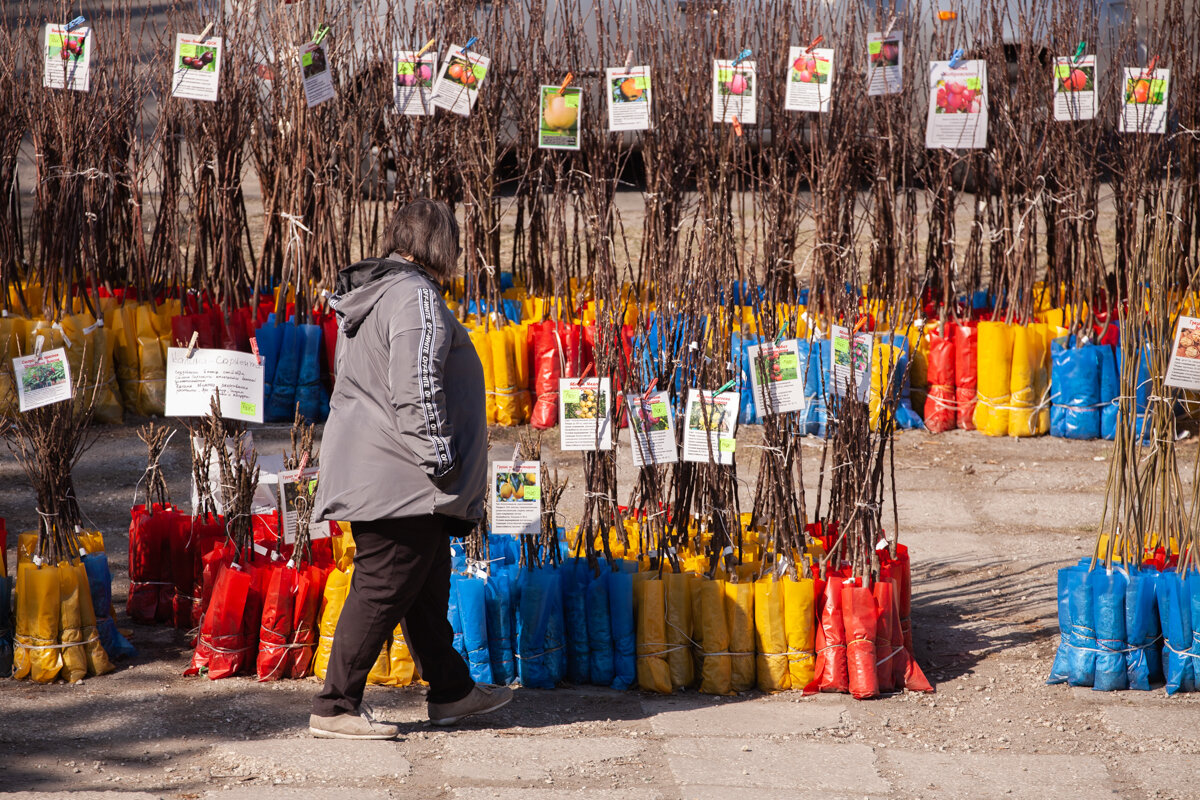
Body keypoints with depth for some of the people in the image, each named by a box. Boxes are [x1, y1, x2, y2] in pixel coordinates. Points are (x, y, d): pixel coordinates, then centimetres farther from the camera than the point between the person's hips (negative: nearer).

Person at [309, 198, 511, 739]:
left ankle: (450, 691, 28)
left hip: (372, 467, 11)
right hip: (400, 478, -11)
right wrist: (440, 457, -18)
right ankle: (335, 708, -4)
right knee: (383, 587, -7)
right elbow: (416, 389, -23)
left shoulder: (371, 293, 17)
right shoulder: (415, 296, -15)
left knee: (428, 582, 18)